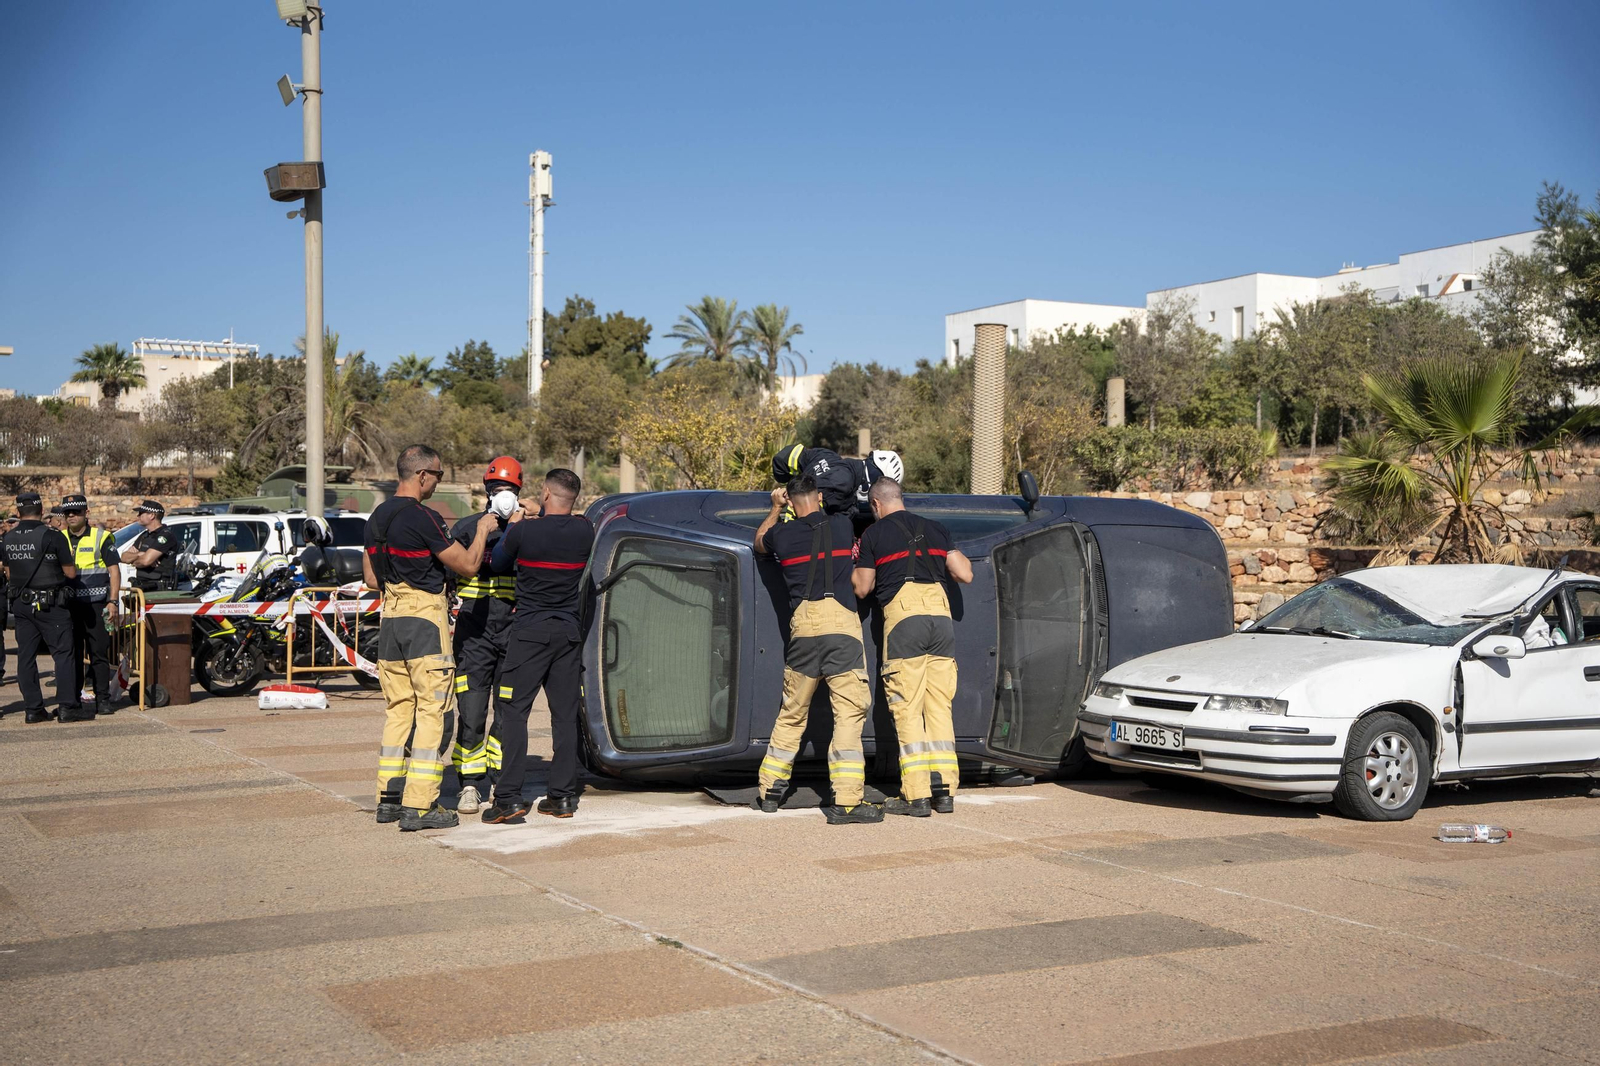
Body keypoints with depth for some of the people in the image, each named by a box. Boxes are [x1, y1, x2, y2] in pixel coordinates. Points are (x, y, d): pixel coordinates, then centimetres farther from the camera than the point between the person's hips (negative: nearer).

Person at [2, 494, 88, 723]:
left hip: (20, 604, 6)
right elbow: (70, 573, -8)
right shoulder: (52, 537, -12)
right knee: (63, 653, -2)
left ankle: (33, 708, 8)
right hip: (49, 605, -5)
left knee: (26, 656, 7)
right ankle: (67, 706, -6)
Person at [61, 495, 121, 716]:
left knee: (99, 654, -1)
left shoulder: (101, 536, 2)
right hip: (68, 604, 3)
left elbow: (114, 571, 0)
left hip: (95, 604, -3)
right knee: (71, 654, 5)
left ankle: (103, 699, 3)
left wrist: (112, 601, -9)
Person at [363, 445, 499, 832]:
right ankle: (418, 806, -7)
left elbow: (371, 577, 19)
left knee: (397, 708, 14)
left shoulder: (378, 517, 11)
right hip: (425, 617, -8)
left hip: (390, 618, 8)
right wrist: (482, 530, 3)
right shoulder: (422, 518, -15)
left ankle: (389, 799, 16)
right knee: (431, 710, -5)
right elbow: (468, 565, -12)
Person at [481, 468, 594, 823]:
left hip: (529, 631, -4)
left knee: (513, 711, -1)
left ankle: (509, 797, -7)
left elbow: (498, 564, 5)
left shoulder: (524, 531, -12)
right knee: (565, 714, 8)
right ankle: (562, 796, 11)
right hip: (569, 632, 4)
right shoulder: (584, 531, -2)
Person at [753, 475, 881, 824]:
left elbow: (759, 541, 35)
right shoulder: (843, 526, 9)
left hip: (803, 624, 3)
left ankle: (770, 792, 24)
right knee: (849, 709, -6)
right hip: (841, 619, -3)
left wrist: (776, 509, 50)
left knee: (792, 712, 16)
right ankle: (846, 802, -14)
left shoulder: (782, 535, 10)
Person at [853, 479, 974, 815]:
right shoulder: (936, 529, 19)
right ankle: (944, 791, 7)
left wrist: (855, 563, 30)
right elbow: (965, 575, 14)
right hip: (940, 613, 4)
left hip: (903, 614, -4)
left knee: (908, 709, -3)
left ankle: (916, 796, -7)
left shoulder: (873, 534, 9)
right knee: (939, 706, 9)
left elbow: (862, 588, 11)